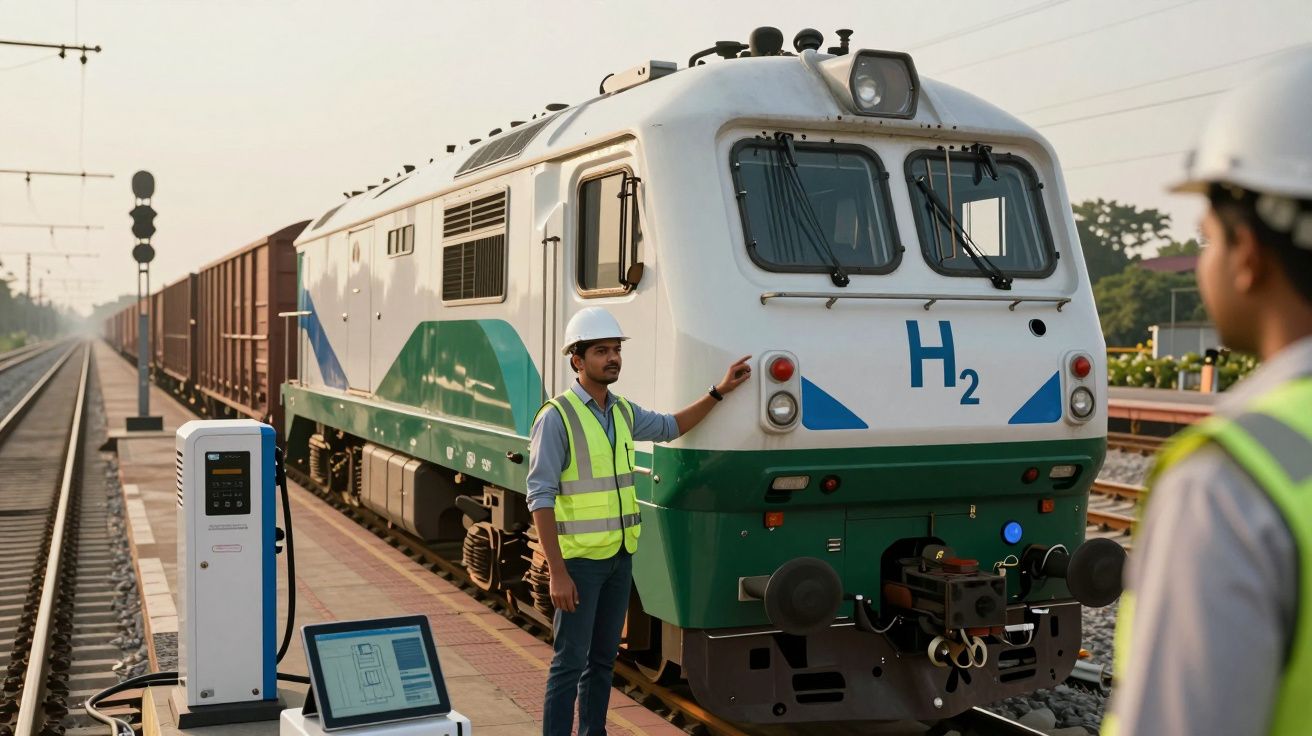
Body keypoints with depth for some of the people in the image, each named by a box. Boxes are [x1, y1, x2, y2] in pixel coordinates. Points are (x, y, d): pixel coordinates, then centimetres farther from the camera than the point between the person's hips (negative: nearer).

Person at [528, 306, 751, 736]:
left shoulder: (623, 412, 8)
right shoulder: (557, 417, -13)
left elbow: (671, 427, 27)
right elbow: (540, 498, -16)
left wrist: (719, 392, 18)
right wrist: (557, 573, -20)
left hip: (620, 556, 7)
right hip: (578, 559, -7)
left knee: (603, 659, 14)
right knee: (570, 663, -3)